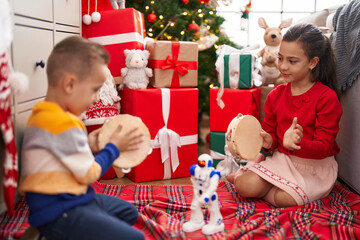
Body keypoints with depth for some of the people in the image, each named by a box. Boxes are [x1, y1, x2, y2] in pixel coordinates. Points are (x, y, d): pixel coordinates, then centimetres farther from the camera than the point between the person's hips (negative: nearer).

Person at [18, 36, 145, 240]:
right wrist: (114, 146, -2)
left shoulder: (47, 116, 8)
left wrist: (88, 146, 4)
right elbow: (89, 174, -15)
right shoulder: (62, 124, -23)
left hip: (70, 199, 11)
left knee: (129, 212, 25)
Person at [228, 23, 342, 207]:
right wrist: (268, 141, -15)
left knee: (284, 199, -28)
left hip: (316, 166, -3)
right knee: (245, 187, -20)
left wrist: (297, 144, -38)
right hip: (281, 159, 3)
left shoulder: (327, 98, -14)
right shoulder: (275, 95, 3)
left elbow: (324, 146, -17)